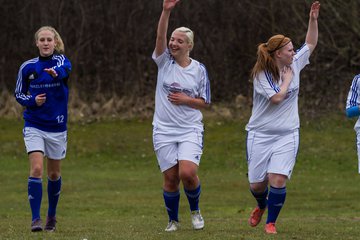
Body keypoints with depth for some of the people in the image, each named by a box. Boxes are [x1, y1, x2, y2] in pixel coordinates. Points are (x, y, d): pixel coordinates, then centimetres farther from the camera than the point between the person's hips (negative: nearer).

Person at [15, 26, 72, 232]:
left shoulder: (60, 60, -6)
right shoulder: (27, 67, 0)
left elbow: (65, 69, -32)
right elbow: (18, 93, 10)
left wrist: (56, 73, -56)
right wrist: (32, 101, -12)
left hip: (57, 127, 0)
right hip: (34, 126, 0)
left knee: (54, 174, 12)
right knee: (36, 169, -16)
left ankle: (52, 215, 31)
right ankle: (36, 219, -16)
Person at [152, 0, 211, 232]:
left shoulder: (199, 70, 1)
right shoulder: (164, 62, 1)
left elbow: (204, 102, 7)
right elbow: (160, 37, -17)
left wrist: (186, 100, -13)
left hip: (190, 130, -1)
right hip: (164, 130, 1)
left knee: (187, 173, -18)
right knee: (171, 178, 1)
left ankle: (195, 210, 9)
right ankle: (173, 220, 19)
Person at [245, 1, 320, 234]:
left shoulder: (294, 65, 4)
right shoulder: (261, 75, -11)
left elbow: (311, 43, 15)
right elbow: (277, 97, -20)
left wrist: (313, 19, 4)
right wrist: (287, 79, -8)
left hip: (287, 135, 3)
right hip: (260, 135, -3)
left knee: (278, 180, -15)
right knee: (257, 184, 4)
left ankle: (271, 222, 1)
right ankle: (261, 206, 39)